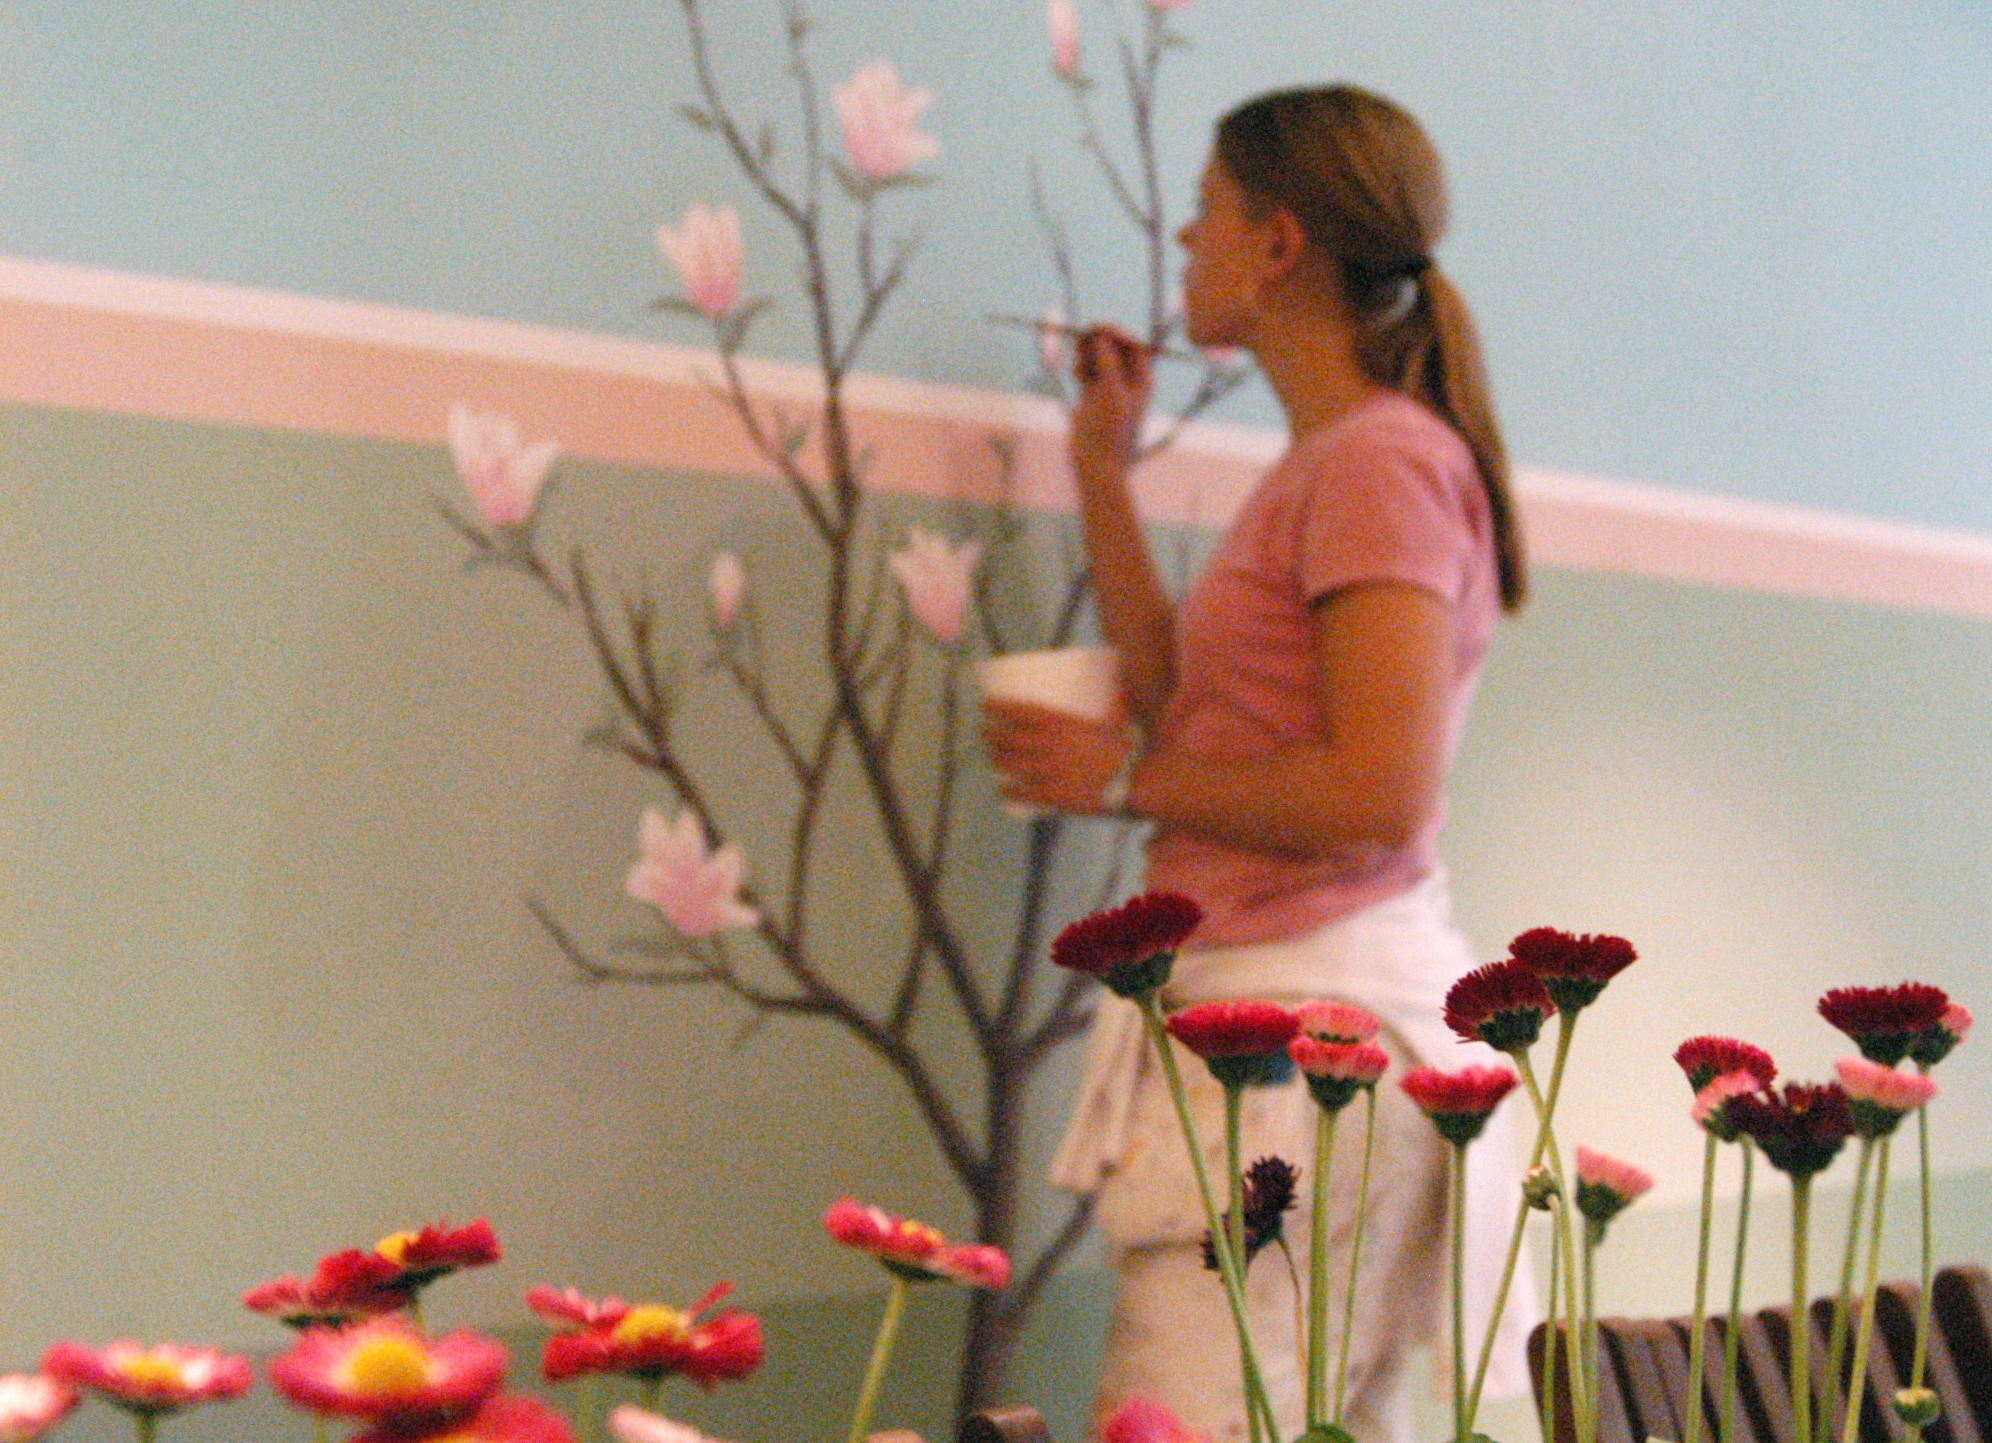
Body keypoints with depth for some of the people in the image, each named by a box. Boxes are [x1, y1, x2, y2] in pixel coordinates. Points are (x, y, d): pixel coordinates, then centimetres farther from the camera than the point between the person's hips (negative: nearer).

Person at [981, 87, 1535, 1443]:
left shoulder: (1382, 461, -11)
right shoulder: (1328, 464, 19)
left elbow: (1379, 793, -19)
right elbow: (1188, 705, 19)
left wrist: (1123, 779, -10)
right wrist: (1103, 471, 22)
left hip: (1316, 1016, -10)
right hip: (1289, 1009, 10)